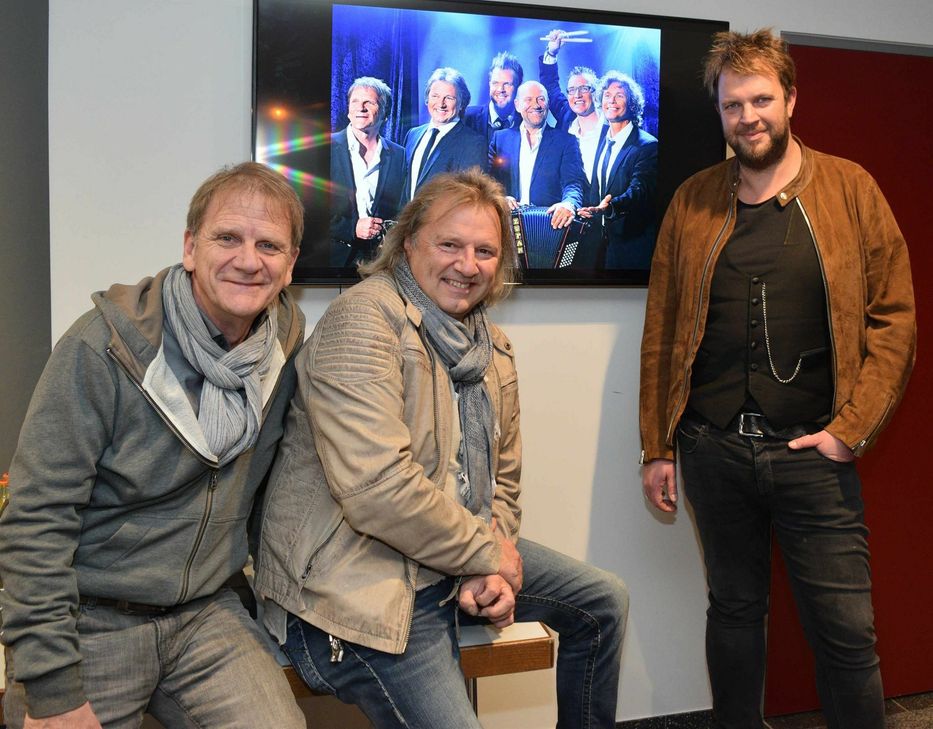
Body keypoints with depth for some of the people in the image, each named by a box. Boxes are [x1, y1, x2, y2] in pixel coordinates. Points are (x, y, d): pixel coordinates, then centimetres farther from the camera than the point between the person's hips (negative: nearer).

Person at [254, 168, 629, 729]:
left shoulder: (494, 348, 9)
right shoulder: (364, 320, -19)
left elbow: (502, 479, 15)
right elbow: (379, 489, -29)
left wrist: (493, 570, -4)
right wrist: (488, 554, -16)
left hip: (456, 562, 9)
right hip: (360, 584, -9)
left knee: (604, 602, 14)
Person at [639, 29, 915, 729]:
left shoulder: (849, 188, 1)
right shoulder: (694, 201, 5)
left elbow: (894, 318, 0)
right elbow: (661, 331, 7)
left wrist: (851, 429, -9)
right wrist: (657, 448, 5)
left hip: (813, 451, -2)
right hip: (714, 451, 2)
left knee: (847, 631, 2)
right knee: (735, 611, 15)